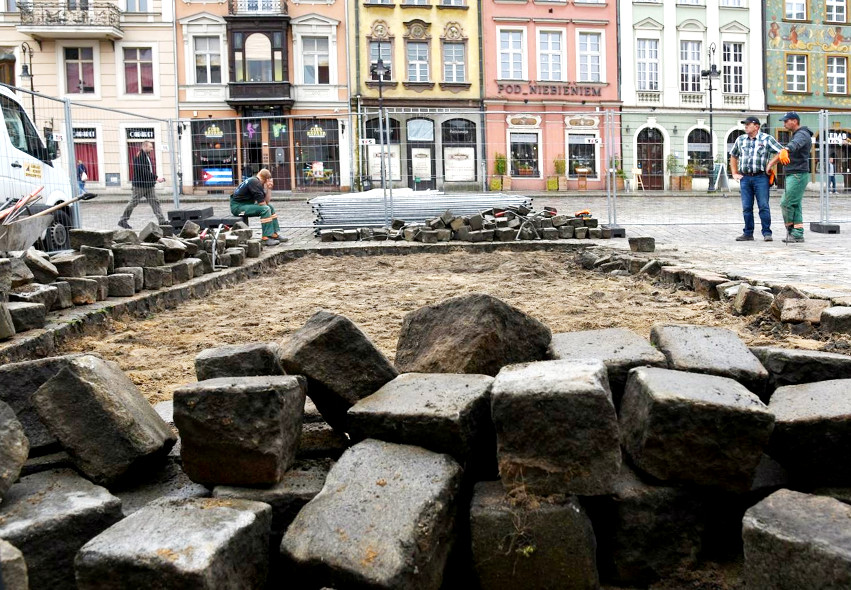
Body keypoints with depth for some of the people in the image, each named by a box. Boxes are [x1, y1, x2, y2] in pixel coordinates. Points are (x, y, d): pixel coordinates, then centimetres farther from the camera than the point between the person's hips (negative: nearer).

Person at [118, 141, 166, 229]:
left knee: (155, 202, 1)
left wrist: (154, 179, 8)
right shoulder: (139, 157, -15)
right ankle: (122, 221, 12)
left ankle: (162, 221, -1)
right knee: (133, 202, 0)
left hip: (148, 185, 9)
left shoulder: (147, 156, 15)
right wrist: (156, 178, -24)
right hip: (140, 185, -9)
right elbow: (143, 171, -23)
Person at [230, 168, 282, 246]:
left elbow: (267, 201, 9)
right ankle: (266, 238, -26)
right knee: (265, 209, -25)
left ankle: (274, 234, 11)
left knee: (270, 207, 11)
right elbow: (261, 203, -21)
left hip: (246, 204, 10)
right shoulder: (254, 182, -16)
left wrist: (268, 188, 1)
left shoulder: (256, 181, 13)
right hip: (237, 206, -10)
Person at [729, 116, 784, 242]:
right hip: (744, 178, 4)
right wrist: (734, 173, 17)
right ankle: (748, 233, 11)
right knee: (746, 207, 5)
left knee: (763, 206, -5)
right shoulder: (740, 139, 13)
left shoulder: (766, 139, 1)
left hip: (760, 177, -4)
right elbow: (733, 156, 25)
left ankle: (767, 233, -1)